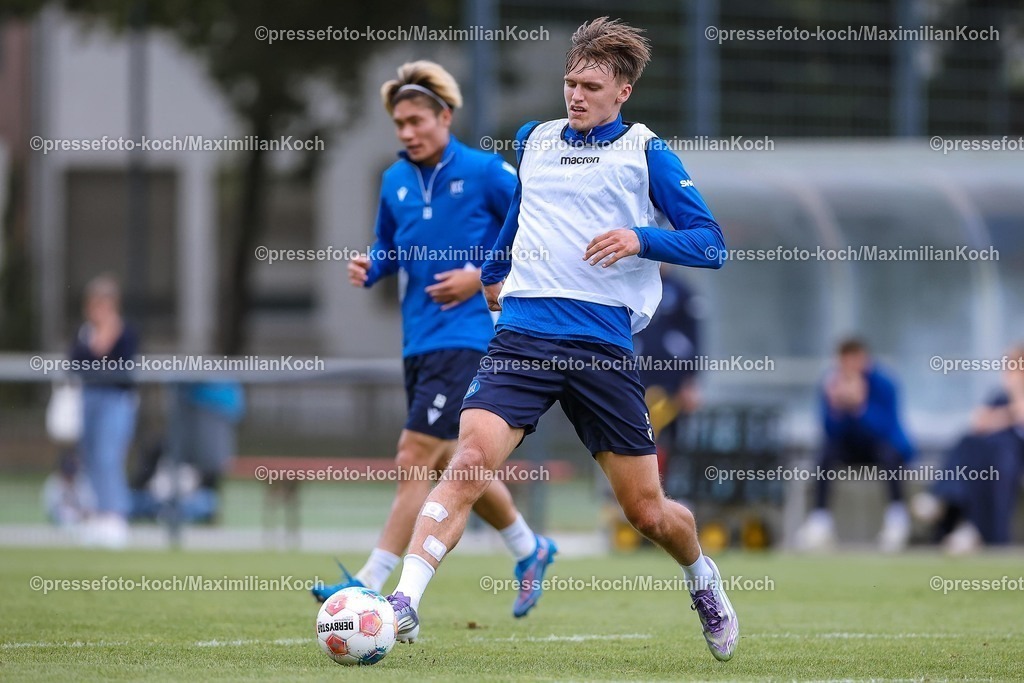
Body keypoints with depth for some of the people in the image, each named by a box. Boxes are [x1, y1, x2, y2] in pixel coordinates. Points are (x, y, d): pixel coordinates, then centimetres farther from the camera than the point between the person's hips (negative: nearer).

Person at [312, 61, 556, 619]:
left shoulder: (486, 173, -7)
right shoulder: (395, 182, 10)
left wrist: (483, 276, -13)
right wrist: (370, 269, 1)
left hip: (465, 337, -8)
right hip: (418, 340, 8)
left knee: (415, 459, -14)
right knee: (448, 463, 15)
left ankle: (371, 584, -16)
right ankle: (530, 549, 36)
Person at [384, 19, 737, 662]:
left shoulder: (645, 152, 3)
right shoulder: (534, 140, 16)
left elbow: (710, 241, -1)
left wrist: (641, 239, -17)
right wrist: (494, 270, 45)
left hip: (603, 345, -2)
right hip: (523, 334, 2)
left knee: (647, 512, 5)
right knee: (470, 459, -22)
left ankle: (702, 579, 37)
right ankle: (405, 602, -30)